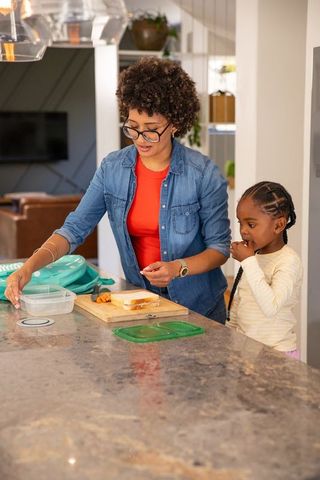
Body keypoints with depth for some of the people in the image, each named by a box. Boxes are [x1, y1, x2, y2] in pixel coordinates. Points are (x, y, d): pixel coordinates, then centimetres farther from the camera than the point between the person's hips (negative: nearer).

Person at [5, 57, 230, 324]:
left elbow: (220, 247, -5)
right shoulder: (113, 168, -2)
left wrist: (179, 268, -24)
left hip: (197, 305, -2)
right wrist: (29, 267, -19)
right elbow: (75, 228, -4)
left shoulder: (203, 174, -12)